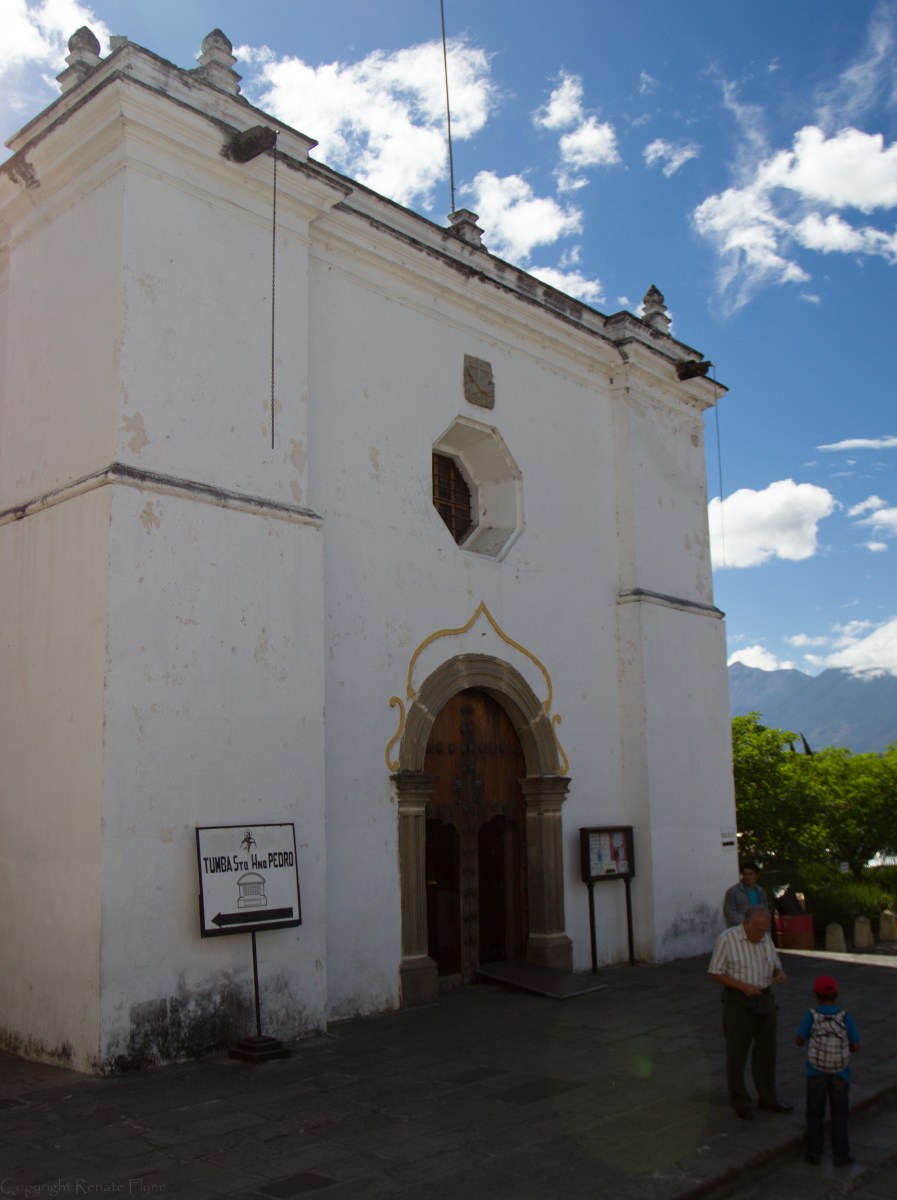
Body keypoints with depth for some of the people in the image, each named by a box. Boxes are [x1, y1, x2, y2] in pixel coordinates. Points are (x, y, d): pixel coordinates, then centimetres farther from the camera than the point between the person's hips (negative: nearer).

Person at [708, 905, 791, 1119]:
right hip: (739, 1002, -5)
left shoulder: (766, 939, 2)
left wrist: (780, 974, -12)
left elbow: (775, 967, 12)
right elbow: (715, 973, -12)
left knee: (766, 1050, 13)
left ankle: (767, 1098, 28)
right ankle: (740, 1102, 19)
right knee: (737, 1052, 5)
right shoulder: (727, 939, -15)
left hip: (765, 1000, 6)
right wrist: (743, 986, -22)